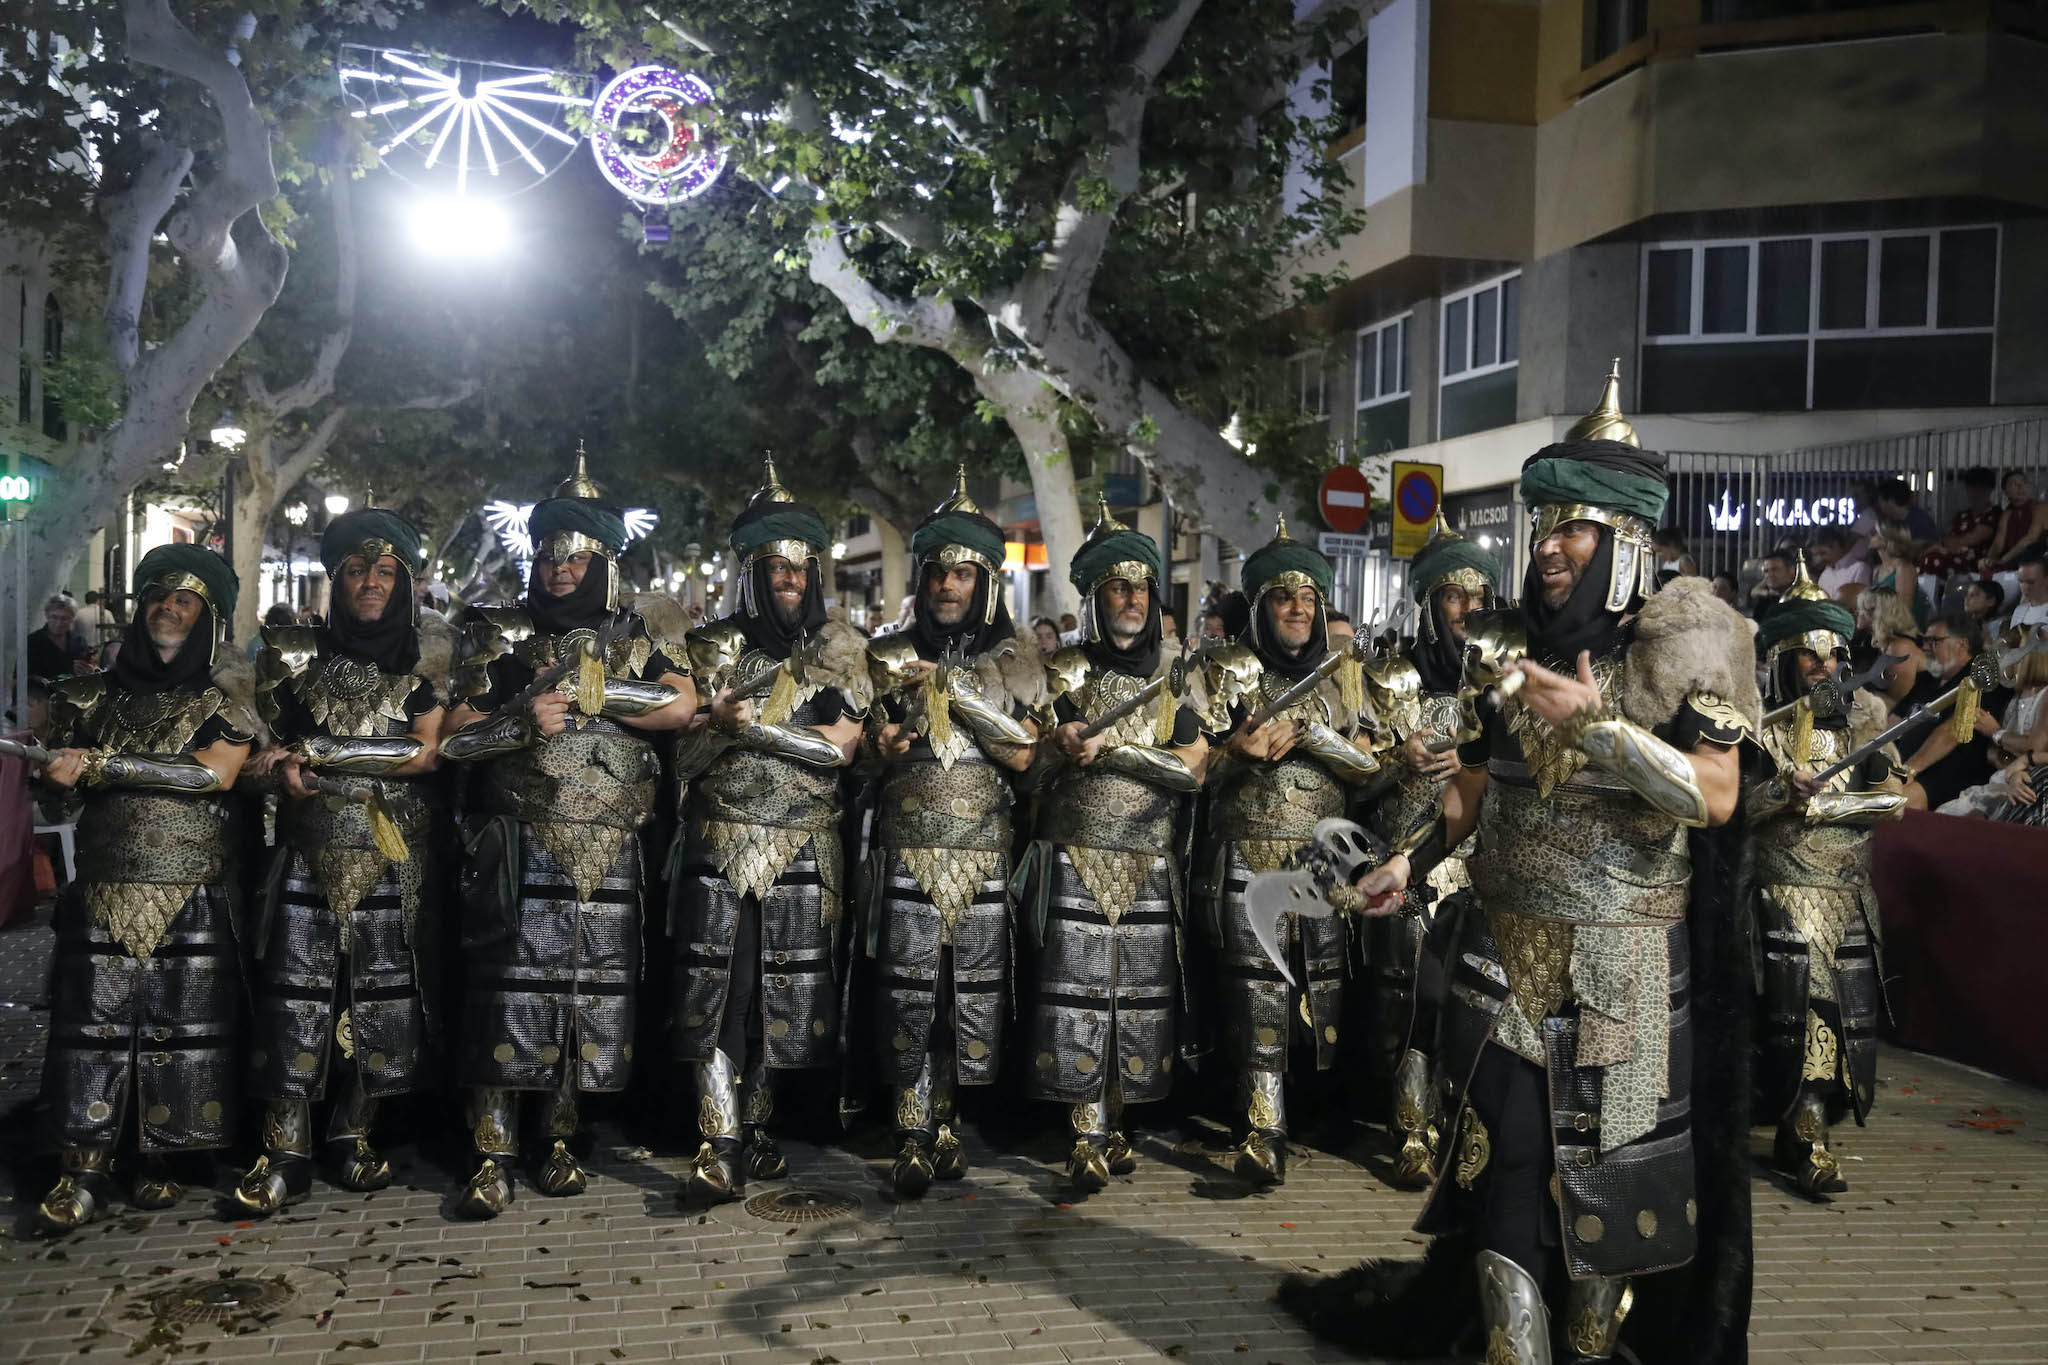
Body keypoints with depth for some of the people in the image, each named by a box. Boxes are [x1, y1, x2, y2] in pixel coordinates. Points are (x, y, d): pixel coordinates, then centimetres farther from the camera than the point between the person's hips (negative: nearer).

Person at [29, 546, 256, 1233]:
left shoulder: (224, 694, 4)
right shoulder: (100, 692, 15)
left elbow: (214, 771, -12)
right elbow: (63, 777, 19)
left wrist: (101, 765, -13)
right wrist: (64, 771, -5)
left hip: (192, 893, -2)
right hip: (103, 886, 3)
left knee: (182, 1025, 0)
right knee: (92, 1023, -2)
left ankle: (159, 1158, 12)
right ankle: (84, 1171, 4)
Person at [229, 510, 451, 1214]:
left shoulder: (425, 660, 5)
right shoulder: (296, 653, 10)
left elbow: (426, 752, -7)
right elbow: (260, 738, 12)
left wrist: (313, 750, -10)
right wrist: (283, 768, -11)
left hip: (392, 857, 0)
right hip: (307, 849, 0)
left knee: (379, 994, 3)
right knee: (294, 995, -4)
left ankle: (353, 1137, 17)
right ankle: (285, 1155, 3)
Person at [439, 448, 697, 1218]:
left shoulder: (637, 639, 12)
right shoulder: (499, 637, 10)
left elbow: (681, 704, -9)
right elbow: (454, 737, 3)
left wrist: (582, 689, -10)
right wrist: (524, 721, -14)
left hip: (608, 855, 2)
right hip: (519, 847, -2)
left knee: (593, 997, 6)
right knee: (506, 995, -6)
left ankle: (560, 1141, 20)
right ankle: (492, 1157, 2)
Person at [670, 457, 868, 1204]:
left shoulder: (840, 647, 6)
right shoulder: (713, 646, 8)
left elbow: (838, 745, -7)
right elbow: (684, 758, 4)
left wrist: (754, 724, -13)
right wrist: (721, 723, -15)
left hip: (803, 851, 0)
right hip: (720, 843, 0)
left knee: (780, 996, 7)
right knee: (714, 993, -5)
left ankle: (752, 1128, 24)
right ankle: (720, 1151, 0)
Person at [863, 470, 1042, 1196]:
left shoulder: (1015, 659, 5)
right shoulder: (891, 657, 9)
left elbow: (1021, 752, -5)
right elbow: (869, 748, 14)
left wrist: (953, 690, -13)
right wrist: (883, 744, -10)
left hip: (984, 850, 0)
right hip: (909, 848, 0)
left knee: (972, 987, 4)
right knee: (910, 988, -4)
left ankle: (943, 1116, 21)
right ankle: (914, 1134, 4)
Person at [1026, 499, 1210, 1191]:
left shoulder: (1175, 675, 9)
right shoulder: (1066, 670, 6)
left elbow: (1193, 767, -2)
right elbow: (1039, 759, 2)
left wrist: (1110, 747, -11)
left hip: (1150, 866, 2)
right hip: (1077, 860, -2)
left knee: (1138, 996, 2)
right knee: (1078, 992, -6)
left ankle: (1113, 1121, 17)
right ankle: (1090, 1137, 2)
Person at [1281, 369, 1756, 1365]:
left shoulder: (1680, 645, -6)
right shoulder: (1517, 647, 8)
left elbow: (1715, 796, -14)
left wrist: (1595, 723, -21)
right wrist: (1413, 861, 5)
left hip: (1621, 965, -4)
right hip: (1504, 948, 4)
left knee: (1607, 1166, 9)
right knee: (1504, 1157, 5)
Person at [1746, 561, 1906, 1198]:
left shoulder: (1864, 713, 9)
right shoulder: (1762, 720, 0)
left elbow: (1894, 800, 2)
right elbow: (1735, 803, -8)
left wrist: (1812, 803, -10)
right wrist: (1786, 787, -23)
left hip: (1852, 893, 4)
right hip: (1787, 887, -4)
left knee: (1844, 1005, 3)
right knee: (1808, 1000, -11)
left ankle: (1801, 1126, 18)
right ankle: (1808, 1142, -4)